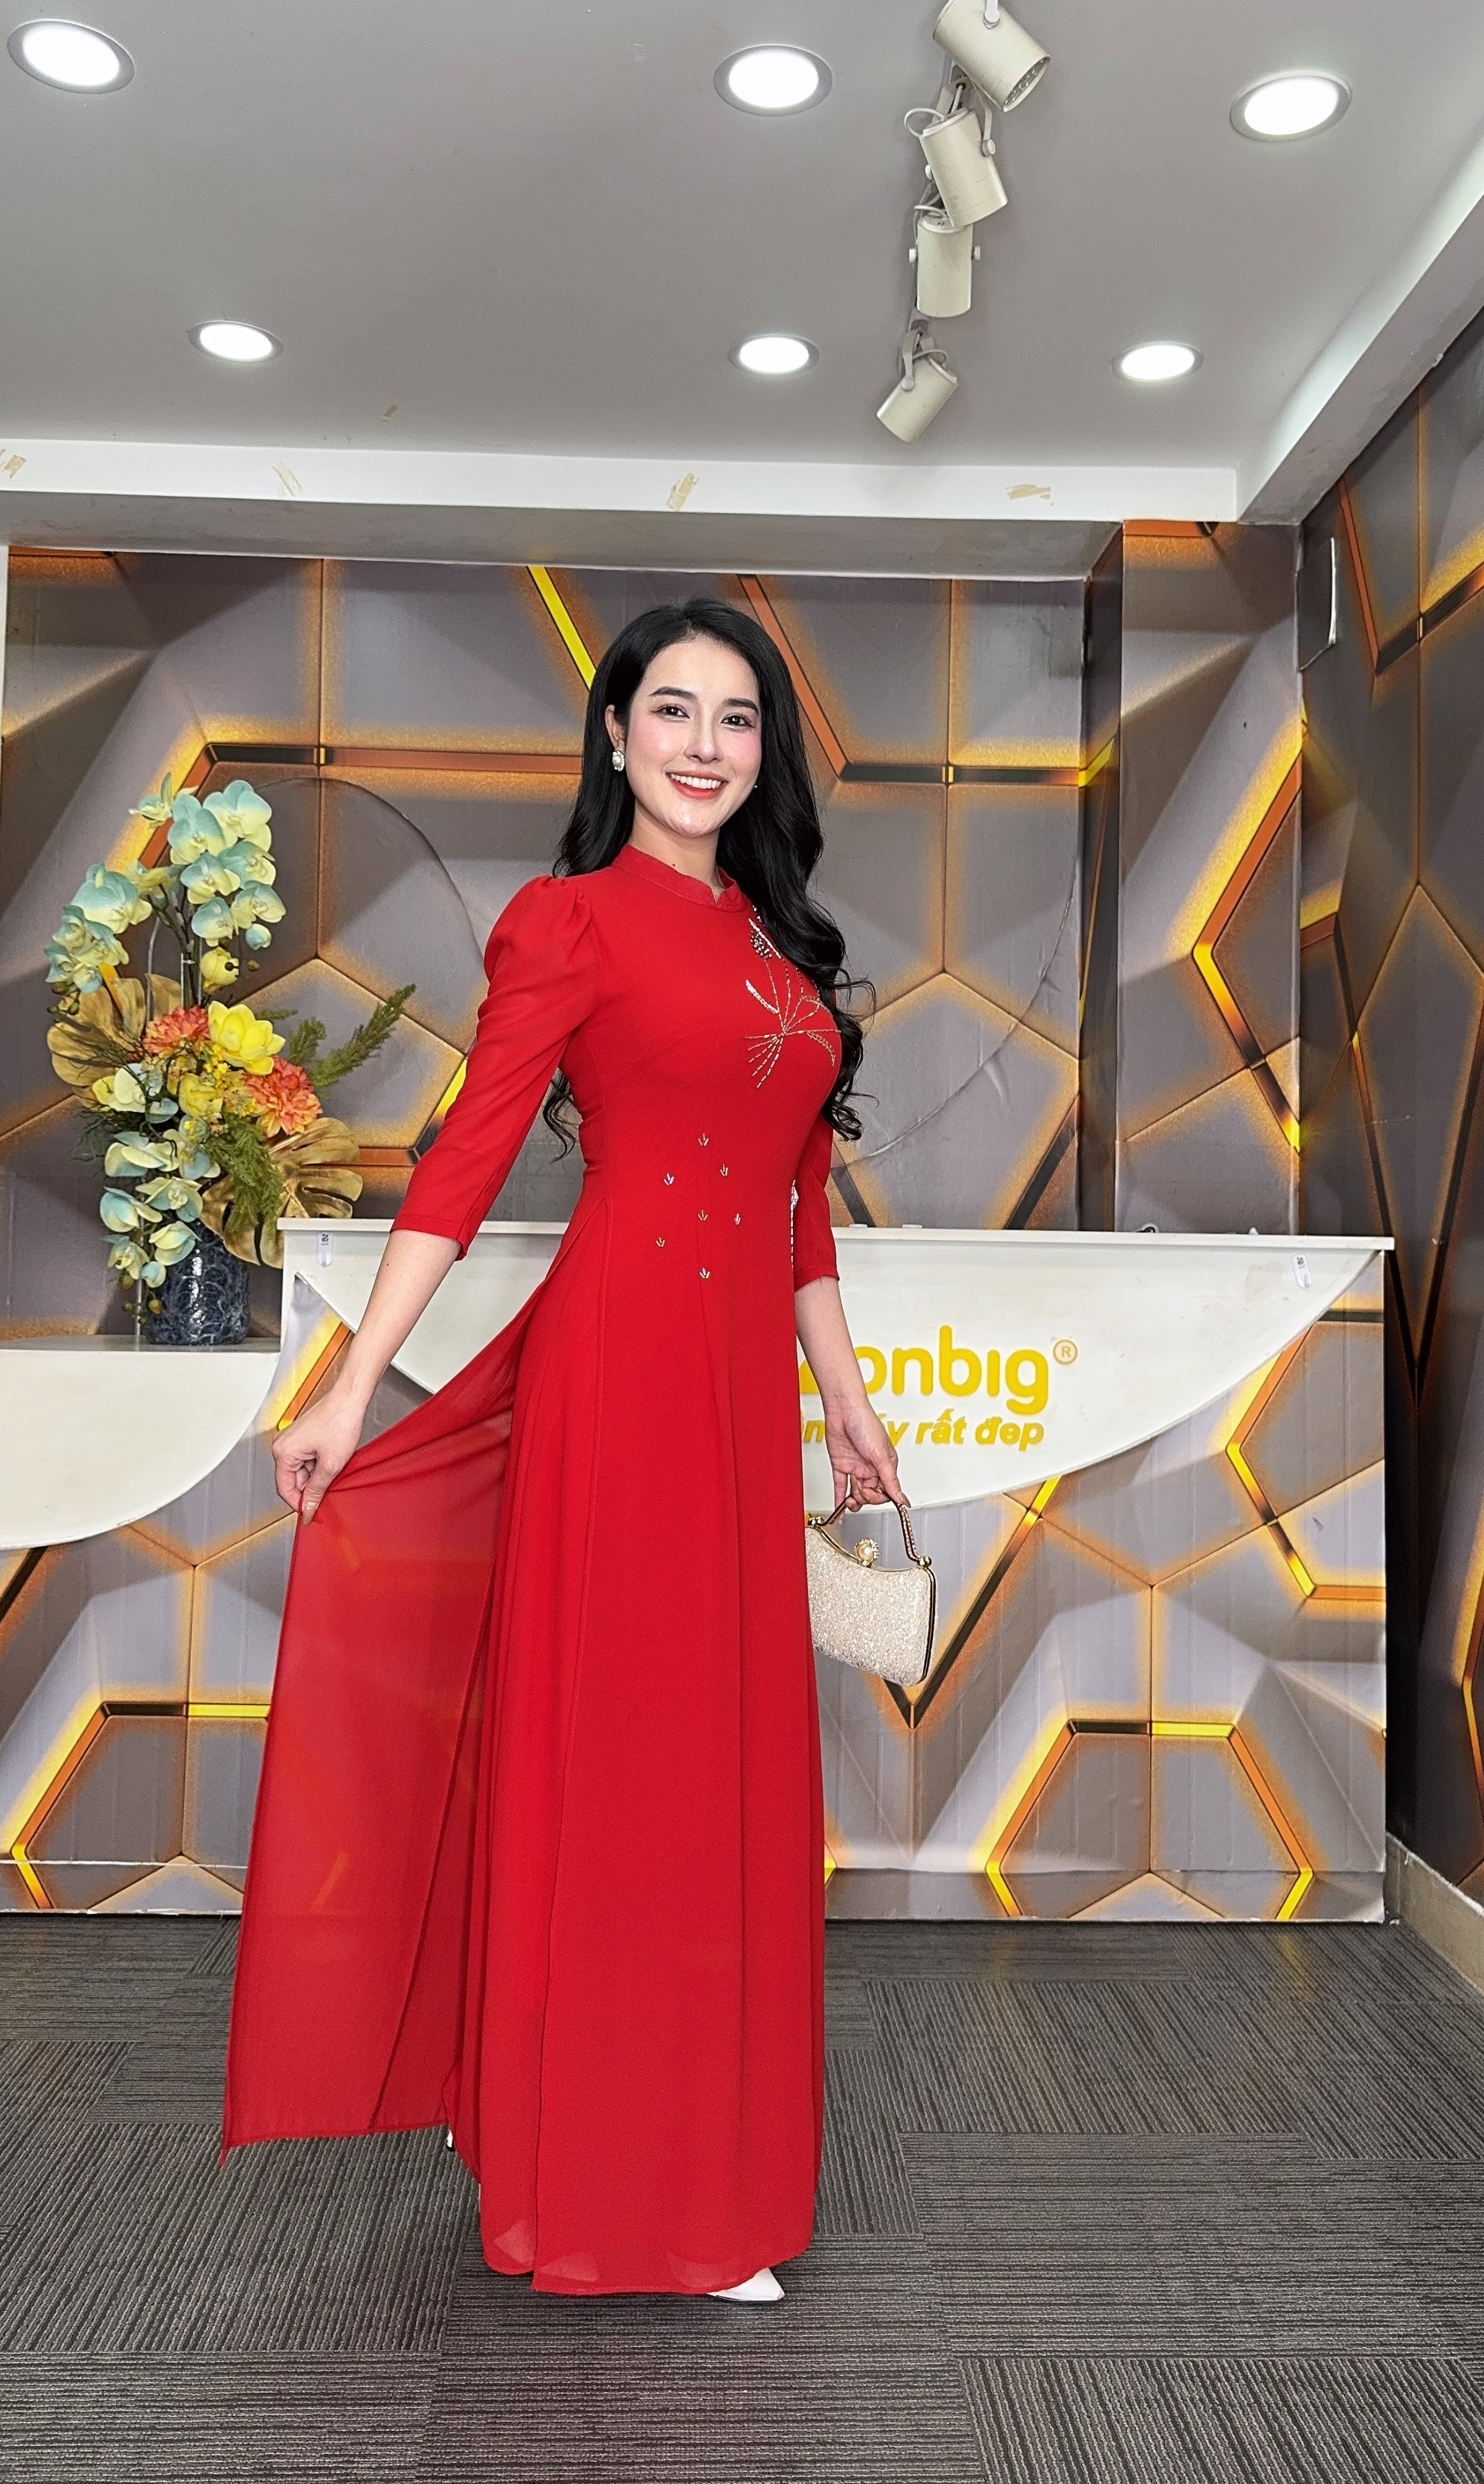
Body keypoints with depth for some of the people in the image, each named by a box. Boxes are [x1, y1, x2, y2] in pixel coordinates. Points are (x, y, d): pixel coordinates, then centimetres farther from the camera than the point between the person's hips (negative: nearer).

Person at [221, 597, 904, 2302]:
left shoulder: (774, 936, 17)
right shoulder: (570, 922, -3)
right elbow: (464, 1162, -9)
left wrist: (840, 1388, 19)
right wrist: (351, 1390, -15)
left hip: (744, 1375, 7)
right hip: (620, 1354, -7)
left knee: (729, 1750, 13)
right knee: (608, 1748, 2)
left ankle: (698, 2142, 32)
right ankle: (608, 2186, 19)